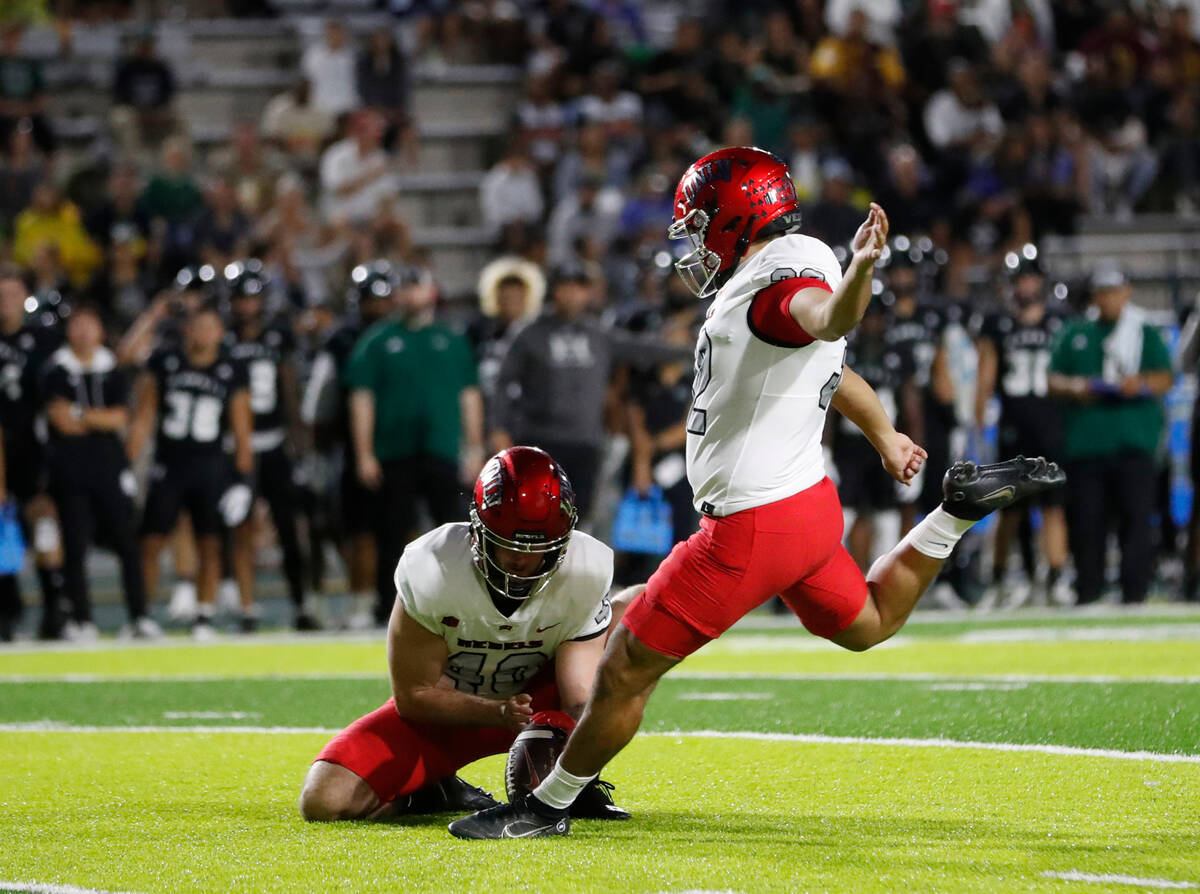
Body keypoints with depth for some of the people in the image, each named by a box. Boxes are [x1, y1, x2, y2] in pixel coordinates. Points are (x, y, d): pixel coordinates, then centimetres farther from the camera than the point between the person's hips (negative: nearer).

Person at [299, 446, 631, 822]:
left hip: (535, 700, 1)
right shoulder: (432, 572, -28)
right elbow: (413, 696, -20)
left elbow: (581, 699, -22)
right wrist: (499, 712, -36)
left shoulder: (585, 572, -24)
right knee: (323, 801, -24)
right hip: (439, 710, -1)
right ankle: (436, 792, 8)